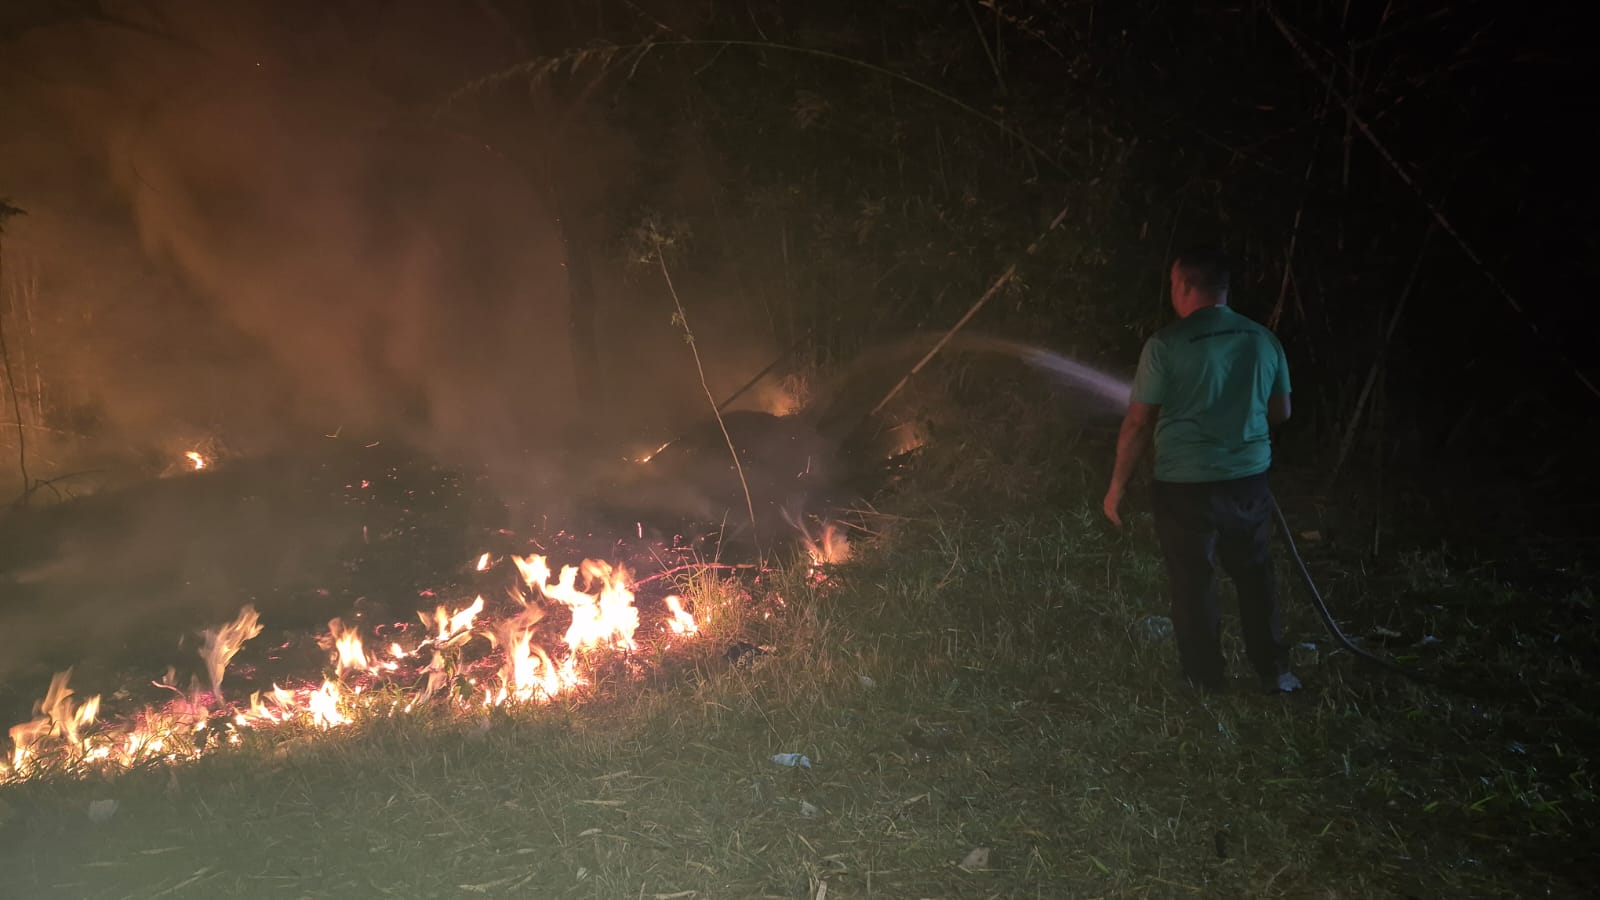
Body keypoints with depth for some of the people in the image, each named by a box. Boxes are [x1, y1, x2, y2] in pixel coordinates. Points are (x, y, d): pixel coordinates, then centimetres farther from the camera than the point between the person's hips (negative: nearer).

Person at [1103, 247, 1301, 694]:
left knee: (1193, 586, 9)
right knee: (1255, 577, 18)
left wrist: (1117, 485, -1)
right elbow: (1281, 413, 12)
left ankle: (1206, 684, 19)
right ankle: (1274, 673, 26)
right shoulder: (1263, 339, 1)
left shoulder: (1167, 343, -13)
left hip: (1186, 487, -4)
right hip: (1250, 481, 4)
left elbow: (1138, 422, -11)